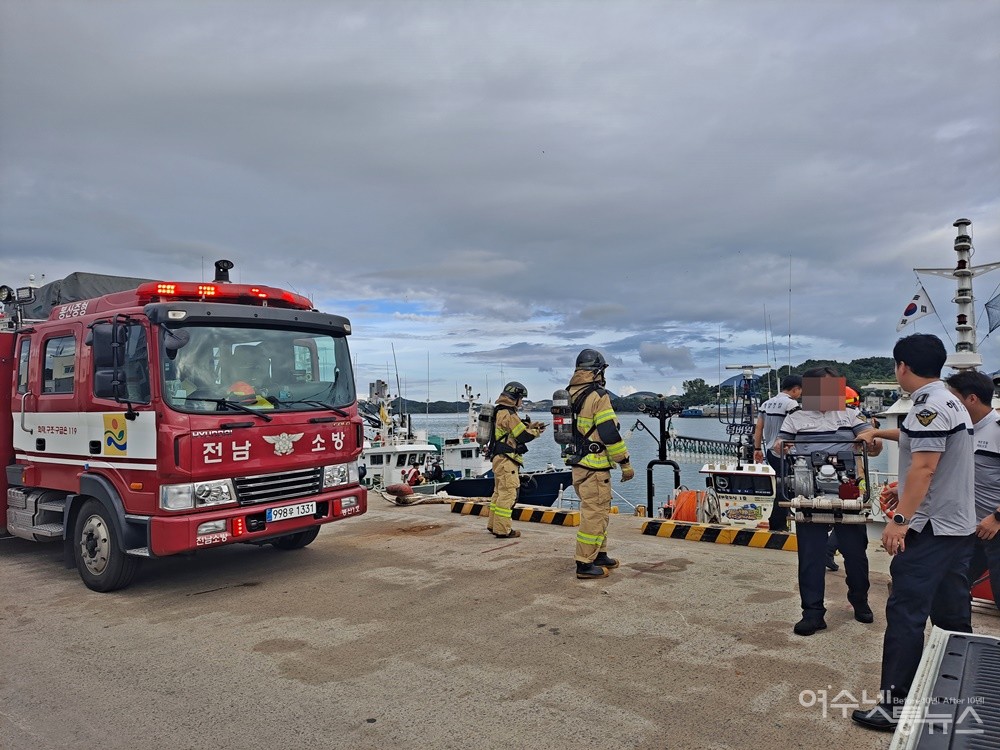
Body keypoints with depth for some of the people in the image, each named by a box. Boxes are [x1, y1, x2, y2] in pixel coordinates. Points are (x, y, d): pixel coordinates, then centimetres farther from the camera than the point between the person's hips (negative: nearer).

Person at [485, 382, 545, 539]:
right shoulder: (508, 414, -17)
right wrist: (537, 432, 0)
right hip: (507, 459, -11)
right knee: (508, 493, -8)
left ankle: (493, 525, 25)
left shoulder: (500, 412, 15)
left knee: (499, 492, 17)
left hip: (499, 458, 11)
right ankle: (502, 530, -6)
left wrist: (531, 425, 7)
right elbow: (523, 436, -16)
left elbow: (518, 427, 18)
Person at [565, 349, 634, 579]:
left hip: (578, 464, 9)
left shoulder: (573, 396, 11)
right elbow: (610, 434, -18)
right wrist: (625, 463, -10)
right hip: (594, 468, -9)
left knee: (599, 510, 20)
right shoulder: (598, 396, -16)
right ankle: (585, 564, 2)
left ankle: (600, 555, 29)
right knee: (594, 514, -3)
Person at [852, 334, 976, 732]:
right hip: (959, 527, 10)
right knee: (954, 616, 16)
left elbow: (924, 467, -23)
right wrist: (879, 433, 46)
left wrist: (900, 519, -22)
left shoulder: (929, 405, -16)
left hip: (930, 530, -10)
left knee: (905, 614, -7)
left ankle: (894, 704, -3)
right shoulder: (952, 402, 14)